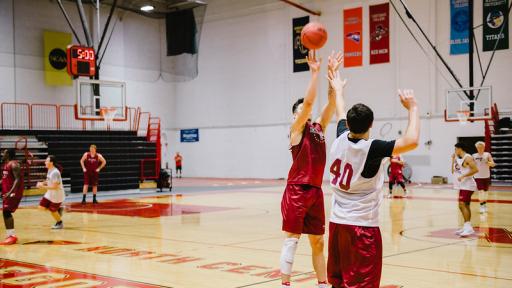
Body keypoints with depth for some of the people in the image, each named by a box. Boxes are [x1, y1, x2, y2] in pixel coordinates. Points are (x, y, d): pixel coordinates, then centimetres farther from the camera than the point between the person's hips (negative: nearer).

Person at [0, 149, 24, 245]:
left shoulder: (13, 164, -15)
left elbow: (18, 179, -24)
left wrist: (11, 192, -32)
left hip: (14, 192, -10)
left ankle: (12, 236, -14)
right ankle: (11, 235, 17)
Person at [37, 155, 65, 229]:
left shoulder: (55, 172, -27)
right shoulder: (49, 170, 3)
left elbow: (54, 186, -28)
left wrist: (43, 187, -25)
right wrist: (42, 183, -2)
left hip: (57, 195, -9)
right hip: (50, 194, 9)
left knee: (52, 211, 3)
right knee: (41, 207, 5)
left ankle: (60, 223, 27)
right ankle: (58, 209, 20)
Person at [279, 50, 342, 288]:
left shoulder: (318, 128, 13)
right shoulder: (296, 129, -3)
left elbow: (332, 101, 6)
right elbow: (309, 101, -16)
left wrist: (333, 72, 0)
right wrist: (315, 72, -15)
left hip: (316, 191, 7)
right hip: (296, 190, -6)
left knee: (318, 242, 13)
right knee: (291, 239, -4)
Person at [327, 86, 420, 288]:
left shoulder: (340, 140, -1)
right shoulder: (372, 148, -19)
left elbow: (340, 114, 20)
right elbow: (411, 141, -27)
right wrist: (412, 108, -14)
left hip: (337, 221, 7)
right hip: (362, 225, -7)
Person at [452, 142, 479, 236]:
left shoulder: (467, 158, -14)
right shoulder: (457, 158, 15)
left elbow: (475, 169, -23)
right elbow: (453, 172, 18)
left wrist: (463, 176, -24)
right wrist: (453, 160, 10)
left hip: (467, 185, -10)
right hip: (462, 186, 10)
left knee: (462, 205, -18)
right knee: (465, 206, 13)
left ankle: (468, 227, -20)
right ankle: (466, 227, 20)